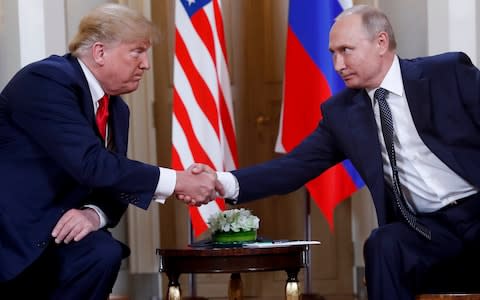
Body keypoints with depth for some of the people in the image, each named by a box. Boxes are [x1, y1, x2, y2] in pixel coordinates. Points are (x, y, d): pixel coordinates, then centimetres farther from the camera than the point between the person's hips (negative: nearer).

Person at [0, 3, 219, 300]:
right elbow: (90, 164, -25)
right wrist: (178, 181, -22)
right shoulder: (46, 81, -17)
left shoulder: (117, 109, 10)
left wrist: (95, 213, -16)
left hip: (52, 225, 7)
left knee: (104, 253, -21)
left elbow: (110, 182, 9)